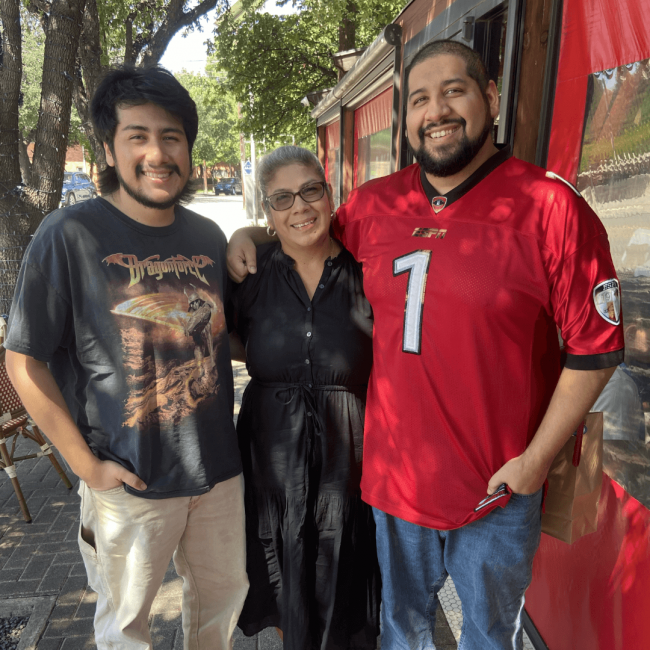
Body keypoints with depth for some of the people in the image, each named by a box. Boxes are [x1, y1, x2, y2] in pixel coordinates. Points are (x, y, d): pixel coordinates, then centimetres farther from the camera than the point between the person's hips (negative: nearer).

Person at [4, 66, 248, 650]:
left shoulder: (209, 237, 2)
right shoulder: (69, 234, -13)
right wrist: (87, 464, -12)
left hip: (219, 468, 5)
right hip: (128, 482, -4)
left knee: (225, 595, 24)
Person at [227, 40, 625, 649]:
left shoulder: (551, 208, -13)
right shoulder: (373, 205, -1)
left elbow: (595, 350, -11)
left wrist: (536, 458, -11)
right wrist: (250, 235, 2)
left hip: (496, 486, -2)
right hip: (393, 473, 3)